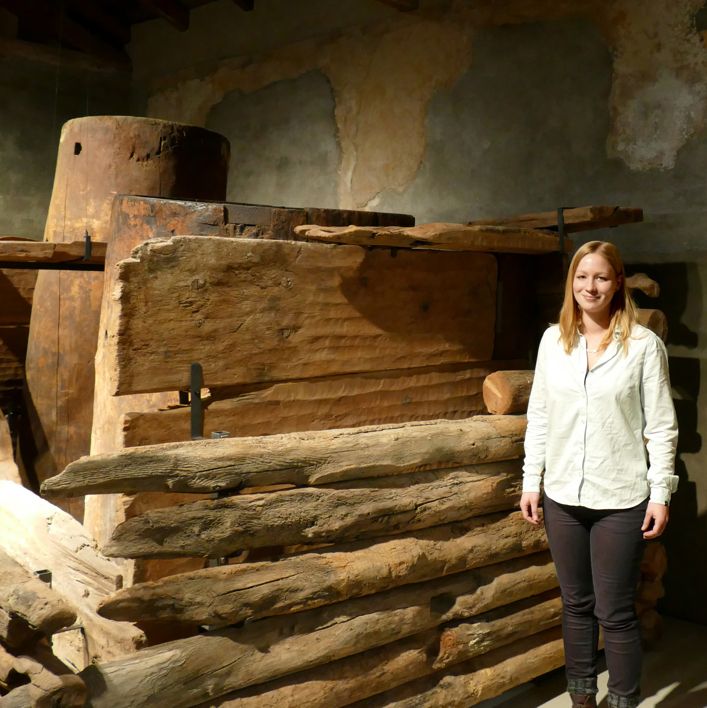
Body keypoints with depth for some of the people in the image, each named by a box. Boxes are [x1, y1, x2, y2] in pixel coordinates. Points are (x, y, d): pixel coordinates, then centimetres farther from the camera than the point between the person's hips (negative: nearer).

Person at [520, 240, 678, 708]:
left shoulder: (644, 345, -7)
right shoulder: (553, 339, 3)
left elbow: (661, 426, -5)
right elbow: (539, 416, 7)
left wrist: (660, 493, -8)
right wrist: (531, 481, 5)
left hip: (620, 500, -4)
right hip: (563, 496, 4)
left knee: (615, 613, 5)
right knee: (576, 604, 16)